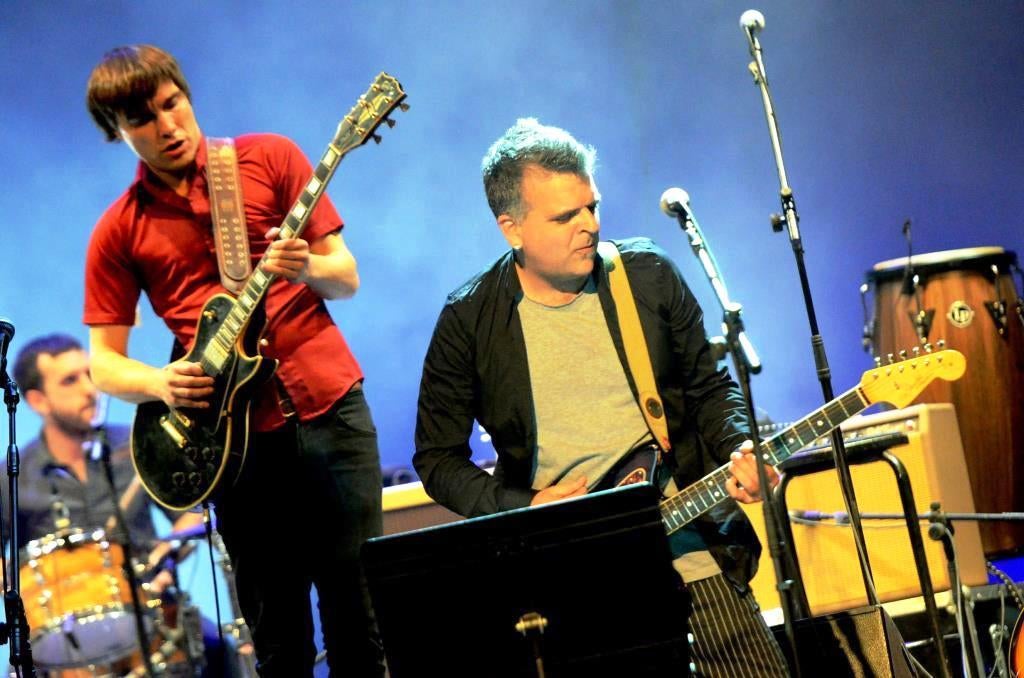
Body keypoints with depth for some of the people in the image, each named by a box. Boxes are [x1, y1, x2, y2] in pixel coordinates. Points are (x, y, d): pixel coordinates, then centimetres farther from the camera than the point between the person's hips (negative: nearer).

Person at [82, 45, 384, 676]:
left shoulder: (270, 158, 5)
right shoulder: (119, 231, 6)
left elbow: (348, 277, 6)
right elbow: (104, 360, 8)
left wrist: (308, 268, -16)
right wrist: (160, 383, -13)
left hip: (329, 403, 0)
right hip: (235, 432, 0)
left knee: (356, 597, -1)